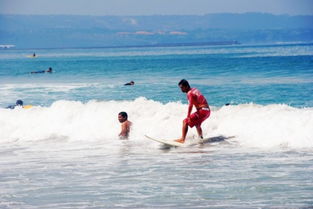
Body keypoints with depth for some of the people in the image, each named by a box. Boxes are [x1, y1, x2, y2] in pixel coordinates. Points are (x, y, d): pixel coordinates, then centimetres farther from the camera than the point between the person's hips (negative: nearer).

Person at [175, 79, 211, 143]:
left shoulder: (190, 93, -14)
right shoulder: (194, 90, 14)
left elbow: (190, 105, -23)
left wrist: (188, 117, -24)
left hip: (202, 110, -10)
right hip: (207, 111, 10)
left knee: (185, 122, -13)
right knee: (196, 123, 34)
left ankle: (182, 139, -21)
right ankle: (201, 138, 49)